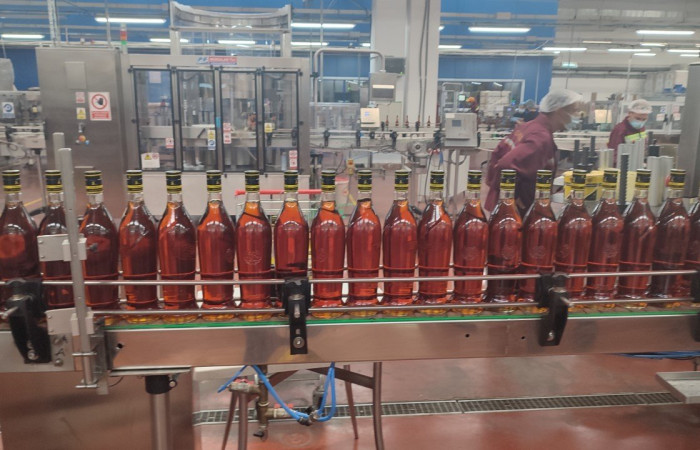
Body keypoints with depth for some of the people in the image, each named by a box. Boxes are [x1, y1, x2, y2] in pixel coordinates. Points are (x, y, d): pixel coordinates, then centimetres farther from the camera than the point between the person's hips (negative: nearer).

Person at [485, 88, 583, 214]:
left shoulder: (527, 126, 7)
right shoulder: (541, 138, -21)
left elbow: (499, 152, 13)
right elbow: (506, 165, -32)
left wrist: (493, 182, 14)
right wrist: (515, 198, -19)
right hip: (515, 208, -9)